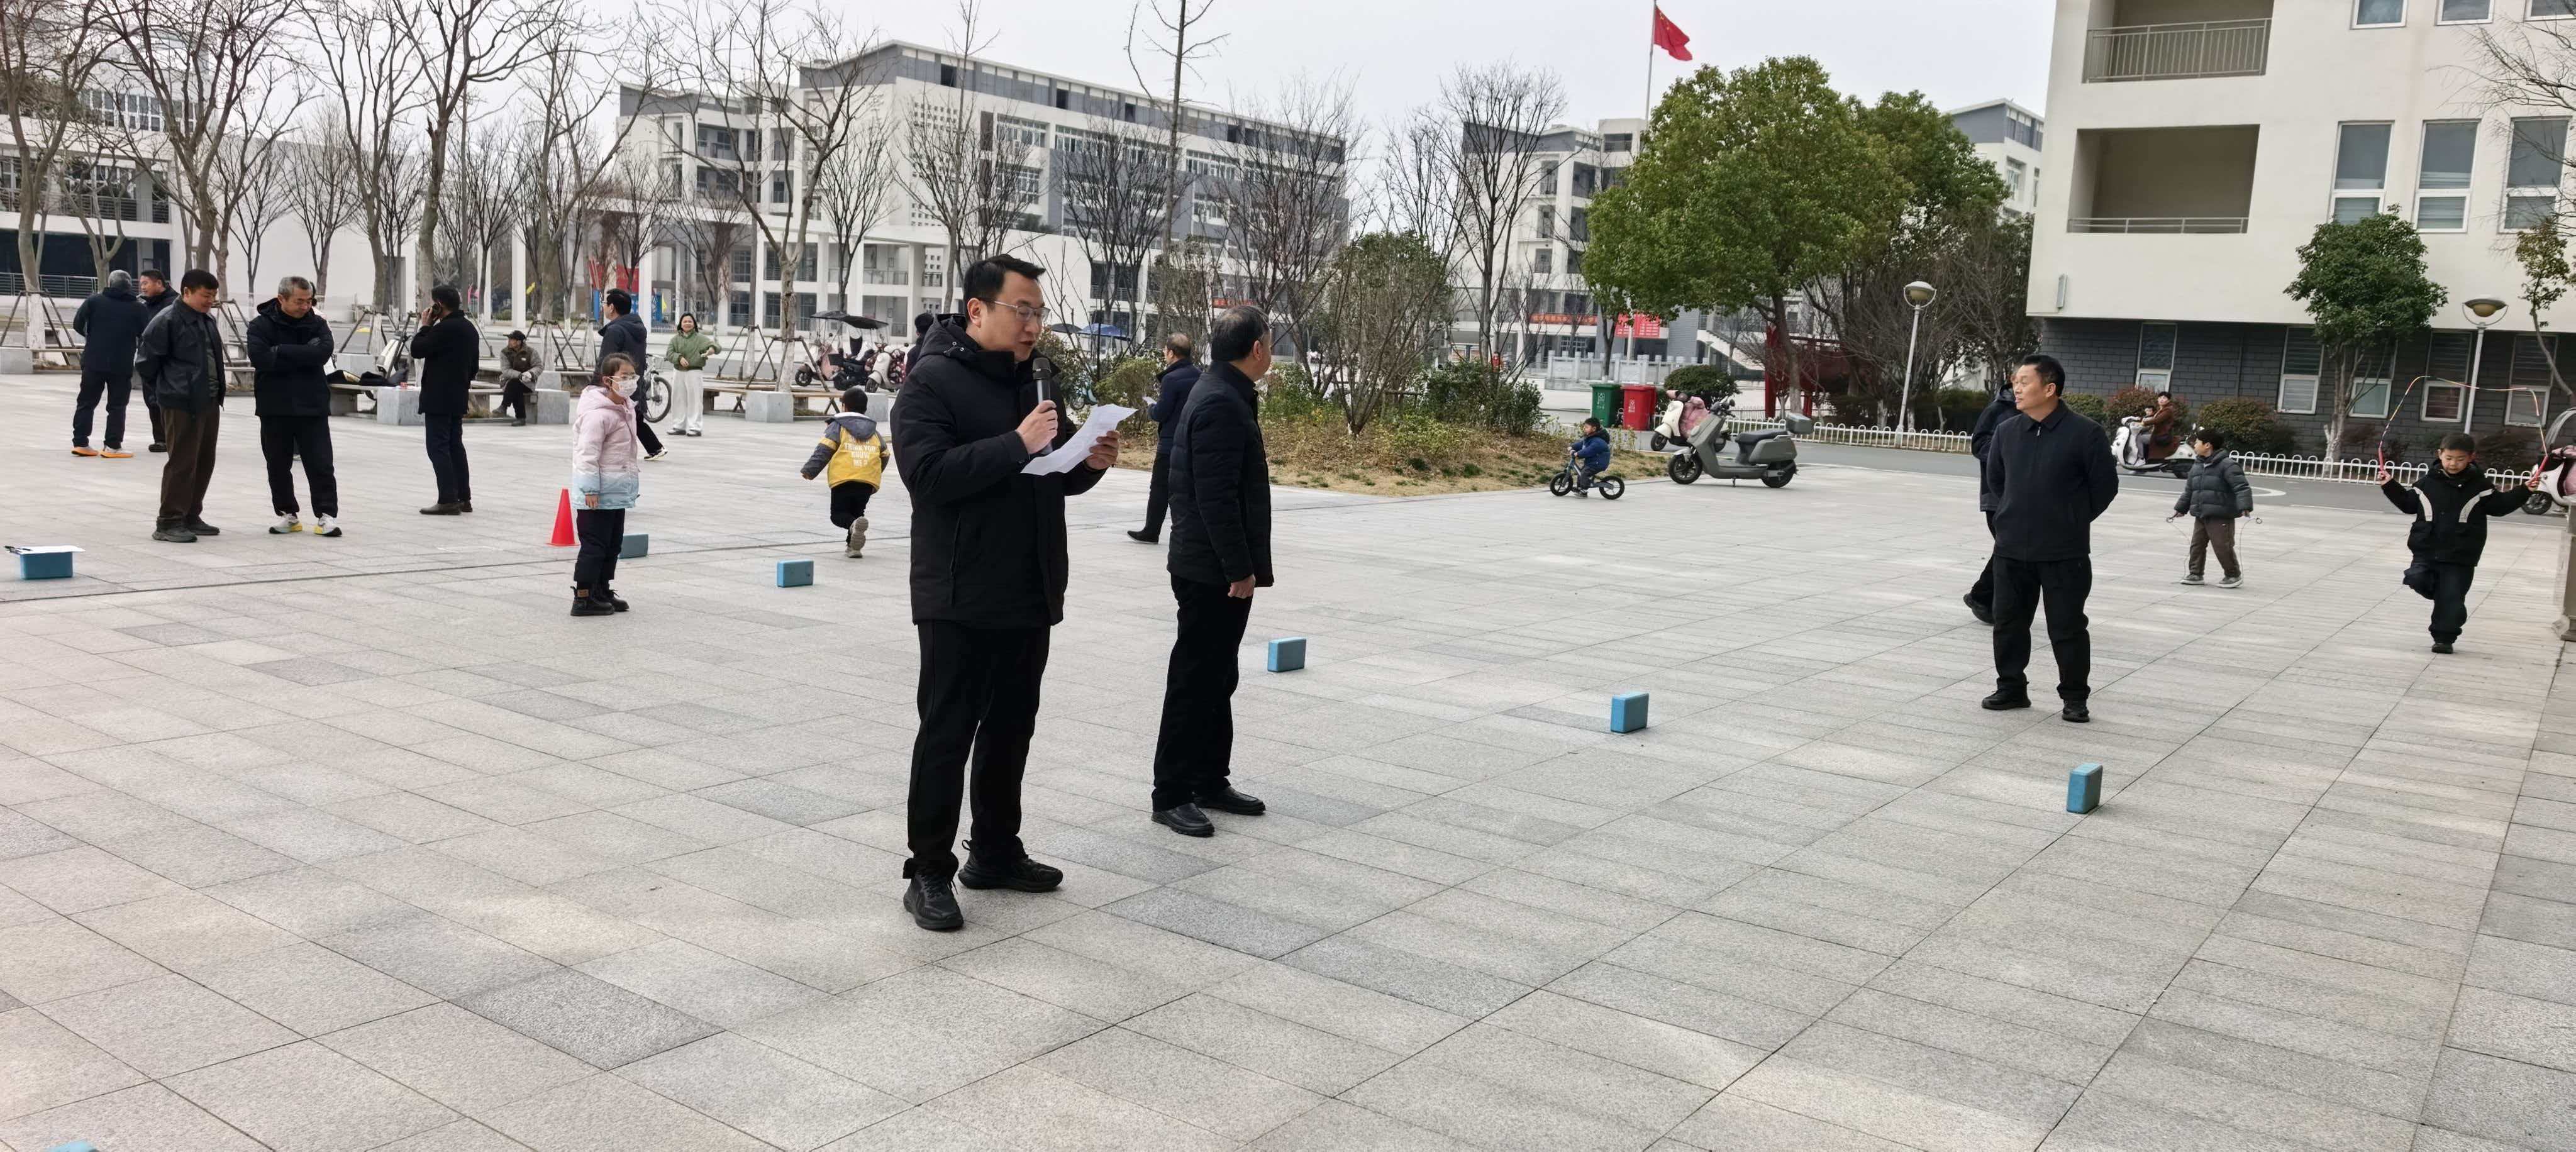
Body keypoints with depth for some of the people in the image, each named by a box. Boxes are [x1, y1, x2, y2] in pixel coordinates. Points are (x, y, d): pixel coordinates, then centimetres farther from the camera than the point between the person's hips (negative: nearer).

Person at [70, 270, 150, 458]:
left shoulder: (94, 301, 0)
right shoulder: (138, 308, -2)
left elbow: (78, 324, 0)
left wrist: (89, 336, 20)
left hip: (93, 362, 2)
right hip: (122, 365, -2)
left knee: (86, 402, 13)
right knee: (117, 406, 5)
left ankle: (80, 443, 13)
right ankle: (112, 446, 1)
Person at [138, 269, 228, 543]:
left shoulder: (207, 320, 13)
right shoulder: (167, 322, -12)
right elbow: (146, 361, -10)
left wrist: (217, 392, 15)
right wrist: (163, 389, 1)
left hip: (209, 402, 8)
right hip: (181, 404, -8)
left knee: (205, 462, 13)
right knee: (182, 462, -6)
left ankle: (191, 517, 24)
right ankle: (168, 523, 0)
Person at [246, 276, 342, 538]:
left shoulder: (317, 324, 4)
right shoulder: (261, 325, -1)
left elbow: (323, 352, -14)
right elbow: (260, 358, -17)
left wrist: (282, 352, -16)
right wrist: (302, 357, -15)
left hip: (312, 407, 0)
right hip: (275, 408, 0)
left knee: (320, 464, -2)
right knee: (278, 466, 9)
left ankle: (326, 515, 4)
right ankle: (286, 514, 20)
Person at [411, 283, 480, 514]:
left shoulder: (444, 328, -17)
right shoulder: (469, 328, 13)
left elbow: (417, 350, -13)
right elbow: (474, 364, 19)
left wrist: (425, 326, -2)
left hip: (438, 398, -9)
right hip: (458, 398, 9)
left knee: (438, 447, -7)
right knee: (455, 446, 14)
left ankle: (448, 500, -11)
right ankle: (464, 498, 15)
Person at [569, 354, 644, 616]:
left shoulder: (627, 408, 11)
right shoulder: (598, 414, -20)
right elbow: (588, 453, -21)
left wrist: (633, 477, 26)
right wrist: (590, 489, -23)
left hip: (617, 491, 10)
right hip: (600, 491, -10)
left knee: (613, 544, 17)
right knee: (594, 544, -5)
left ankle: (602, 591, 28)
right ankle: (583, 599, 1)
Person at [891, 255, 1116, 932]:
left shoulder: (1033, 381, 13)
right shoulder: (933, 381, -10)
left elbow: (1057, 479, 19)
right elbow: (926, 471, -23)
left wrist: (1090, 462, -3)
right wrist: (1017, 445, -27)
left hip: (1029, 596, 8)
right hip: (961, 599, -7)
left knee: (1011, 729, 16)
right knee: (947, 734, 0)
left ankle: (996, 852, 29)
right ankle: (929, 872, 9)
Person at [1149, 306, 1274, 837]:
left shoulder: (1222, 395, 13)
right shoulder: (1222, 404, -19)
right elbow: (1216, 496, -24)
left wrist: (1255, 465, 19)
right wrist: (1240, 569, -22)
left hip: (1212, 568, 11)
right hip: (1212, 571, -11)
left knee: (1216, 678, 17)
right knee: (1194, 681, -3)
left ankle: (1210, 781, 28)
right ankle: (1172, 795, 6)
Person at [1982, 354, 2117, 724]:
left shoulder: (2085, 433, -11)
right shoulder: (2006, 431, 3)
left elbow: (2105, 485, -3)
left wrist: (2074, 521, 4)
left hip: (2064, 554, -4)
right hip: (2011, 550, 5)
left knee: (2067, 629, 2)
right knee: (2008, 623, 11)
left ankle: (2075, 698, 16)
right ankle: (2011, 688, 26)